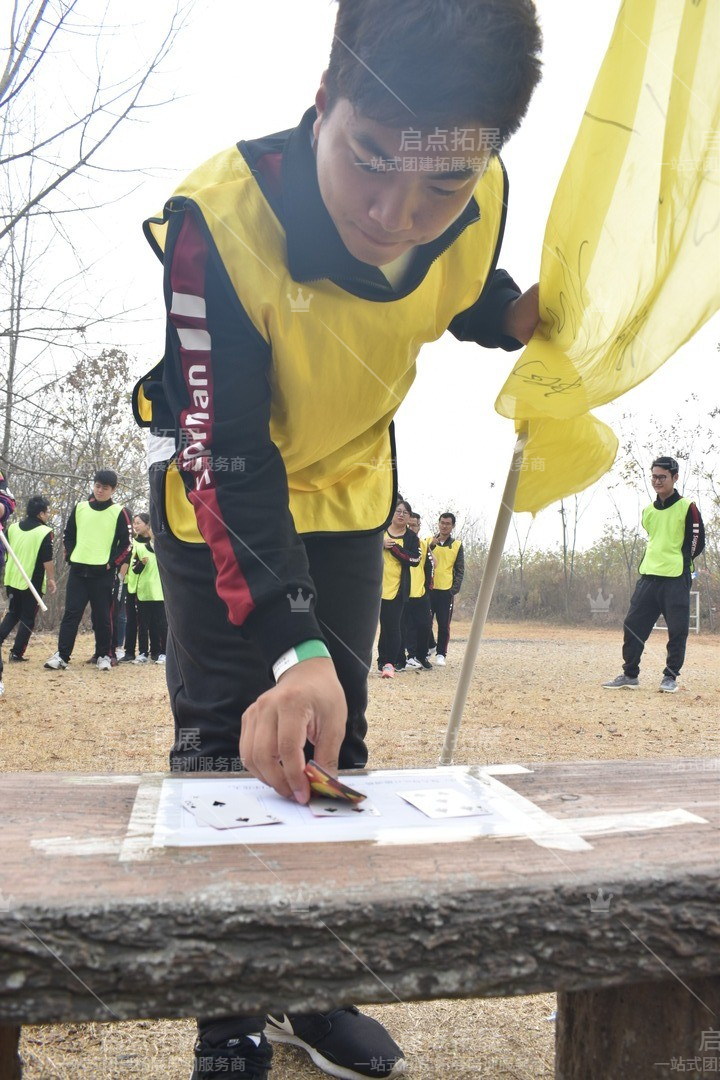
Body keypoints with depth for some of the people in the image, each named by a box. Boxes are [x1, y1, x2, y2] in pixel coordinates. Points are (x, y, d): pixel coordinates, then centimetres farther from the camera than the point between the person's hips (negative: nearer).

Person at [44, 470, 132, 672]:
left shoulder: (119, 512, -1)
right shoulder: (79, 508, 9)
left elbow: (126, 543, -1)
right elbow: (68, 535, 17)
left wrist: (112, 563, -7)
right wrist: (71, 556, 6)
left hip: (103, 573, -2)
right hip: (78, 570, 3)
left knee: (102, 616, 3)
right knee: (71, 613, 0)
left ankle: (104, 655, 13)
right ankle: (62, 655, 0)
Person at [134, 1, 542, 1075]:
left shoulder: (481, 201, -19)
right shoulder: (220, 218, -34)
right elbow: (226, 460, -39)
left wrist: (525, 313, -14)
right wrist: (297, 649, -49)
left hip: (347, 492, 4)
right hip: (217, 500, -4)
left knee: (329, 742, 10)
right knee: (227, 744, -5)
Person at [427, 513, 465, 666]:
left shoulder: (457, 545, 6)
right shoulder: (429, 541, 8)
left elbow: (460, 570, 5)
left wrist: (455, 589, -5)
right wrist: (431, 547, -14)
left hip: (446, 590, -1)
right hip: (428, 588, 1)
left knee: (444, 624, 0)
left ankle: (441, 654, 9)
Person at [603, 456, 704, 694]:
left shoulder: (687, 507, -4)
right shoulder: (648, 511, 13)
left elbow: (697, 543, -3)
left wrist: (676, 563, 2)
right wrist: (650, 564, 14)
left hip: (676, 579, -5)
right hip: (648, 577, 6)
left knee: (677, 630, 0)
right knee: (633, 625, 3)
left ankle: (670, 676, 12)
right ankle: (630, 675, 11)